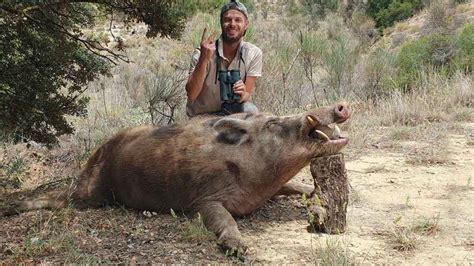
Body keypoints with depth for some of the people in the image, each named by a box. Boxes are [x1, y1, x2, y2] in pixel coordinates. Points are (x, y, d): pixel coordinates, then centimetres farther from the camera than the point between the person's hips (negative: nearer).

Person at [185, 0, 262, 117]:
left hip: (231, 111, 2)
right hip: (202, 117, -1)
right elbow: (191, 95, -26)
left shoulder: (254, 54, -11)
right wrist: (203, 59, -37)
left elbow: (247, 95, -7)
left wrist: (242, 95, -32)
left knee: (249, 109, -27)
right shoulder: (203, 53, -18)